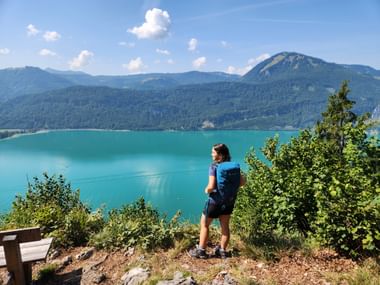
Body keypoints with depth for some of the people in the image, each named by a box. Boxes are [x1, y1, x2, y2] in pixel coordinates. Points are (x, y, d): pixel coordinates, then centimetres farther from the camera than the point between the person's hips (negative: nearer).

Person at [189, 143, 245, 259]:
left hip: (215, 200, -5)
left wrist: (206, 190, -5)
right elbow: (242, 181, 1)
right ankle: (222, 251, 29)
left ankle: (201, 251, 21)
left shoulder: (214, 166, -20)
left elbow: (211, 186, -25)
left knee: (204, 224, 13)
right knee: (225, 225, 18)